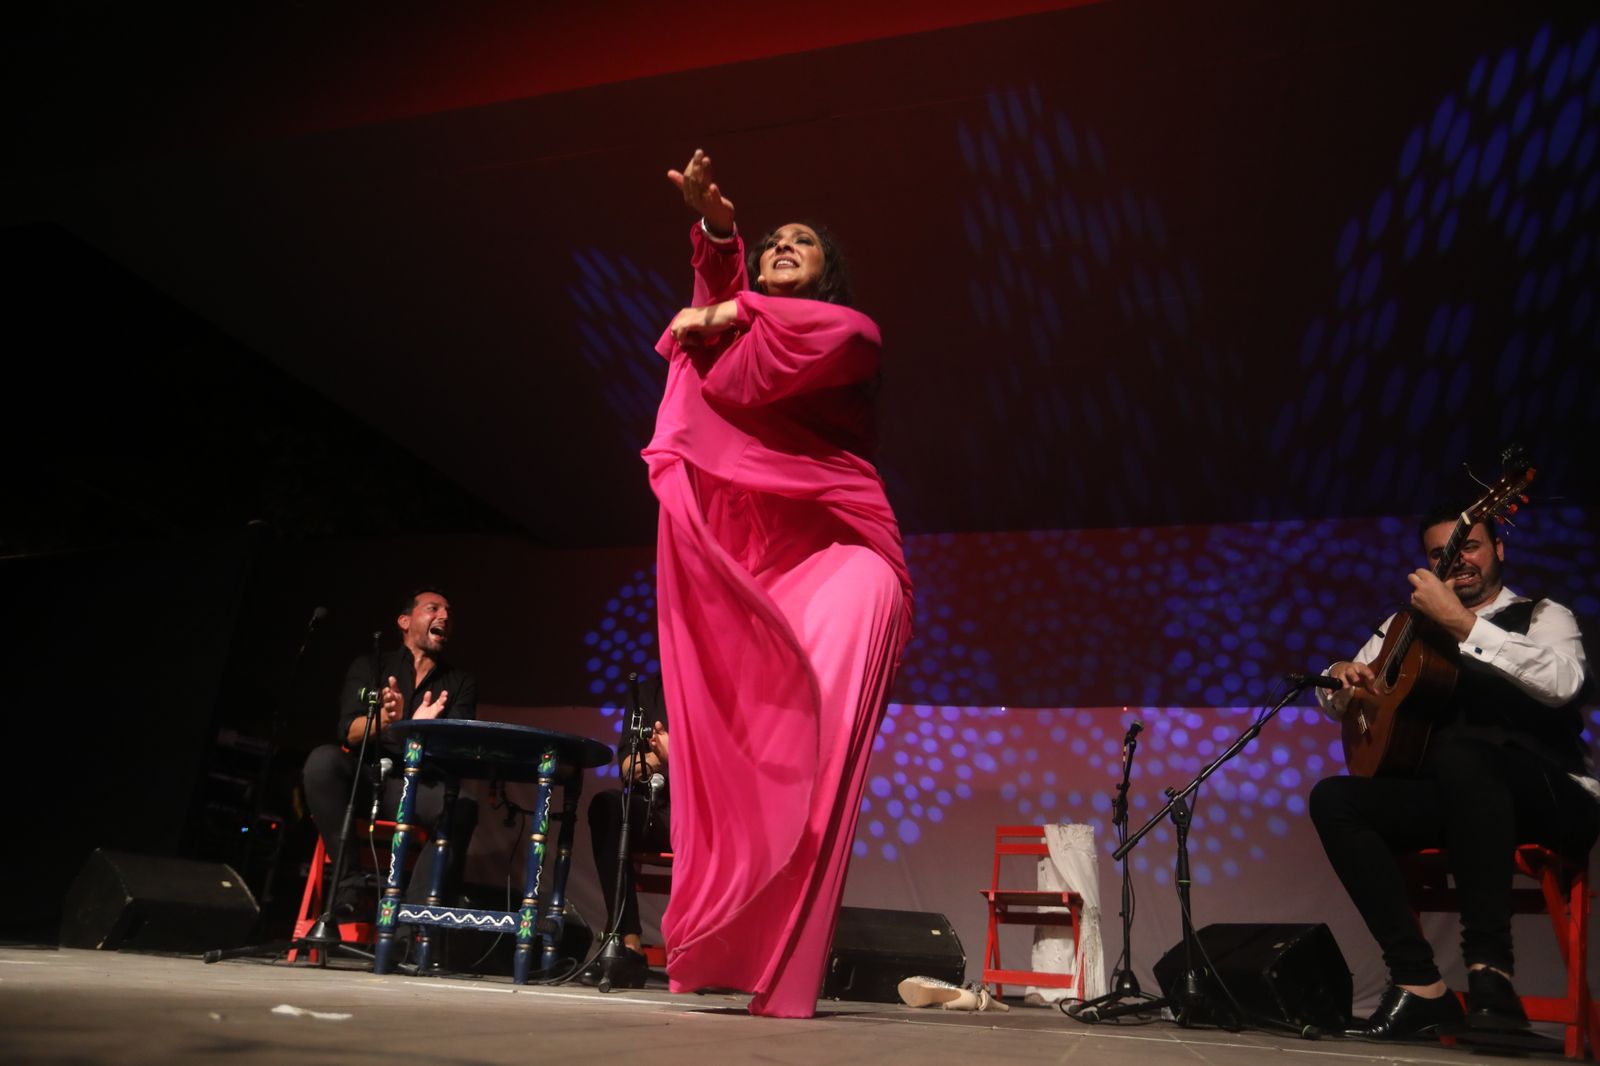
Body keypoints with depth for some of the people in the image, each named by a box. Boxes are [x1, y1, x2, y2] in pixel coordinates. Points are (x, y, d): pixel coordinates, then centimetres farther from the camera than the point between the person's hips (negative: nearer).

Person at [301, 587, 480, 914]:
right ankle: (349, 882, -26)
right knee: (323, 759, -31)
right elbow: (350, 732, -4)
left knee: (461, 807, -32)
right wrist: (385, 717, -28)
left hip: (419, 788, 0)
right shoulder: (370, 667, 13)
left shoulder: (461, 682, 14)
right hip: (363, 780, 0)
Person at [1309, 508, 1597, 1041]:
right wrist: (1344, 677, -7)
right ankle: (1418, 981, -22)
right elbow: (1333, 696, 18)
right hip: (1451, 798, 5)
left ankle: (1490, 968, -35)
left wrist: (1461, 623, -24)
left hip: (1552, 800, -4)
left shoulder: (1542, 616, 5)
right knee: (1333, 797, -20)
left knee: (1458, 748, -37)